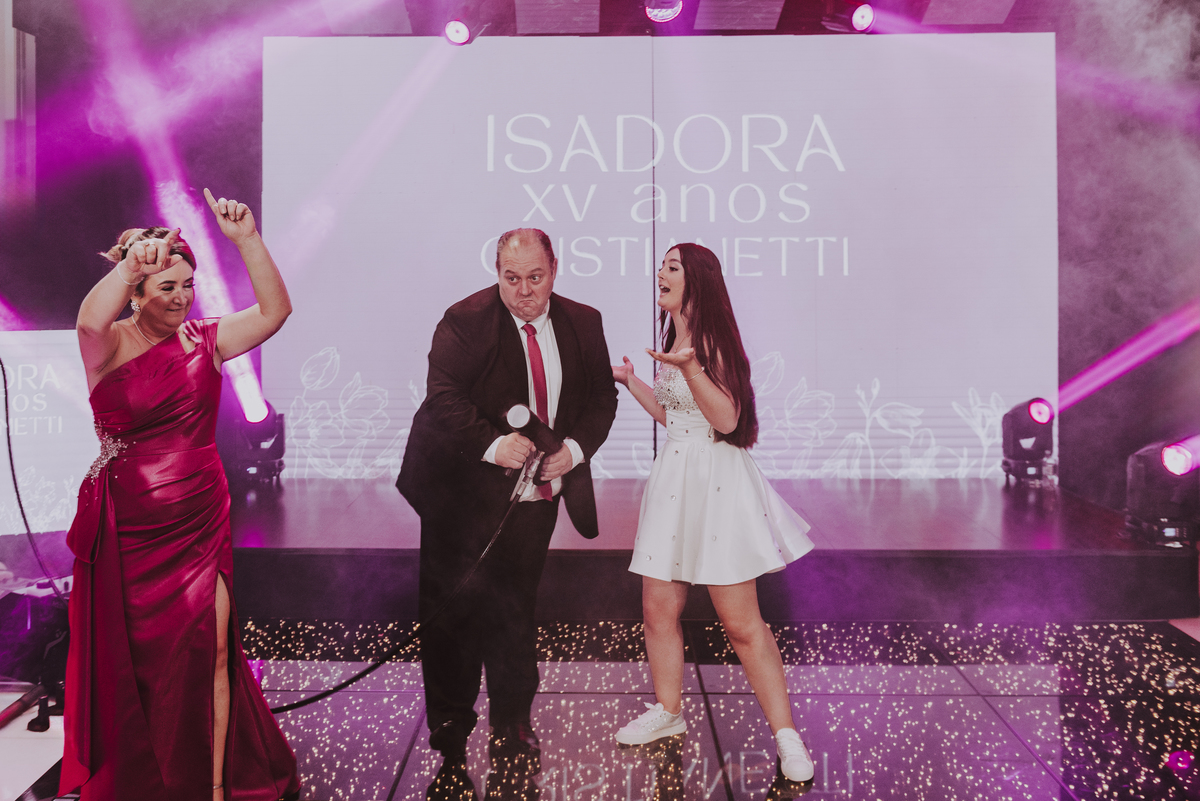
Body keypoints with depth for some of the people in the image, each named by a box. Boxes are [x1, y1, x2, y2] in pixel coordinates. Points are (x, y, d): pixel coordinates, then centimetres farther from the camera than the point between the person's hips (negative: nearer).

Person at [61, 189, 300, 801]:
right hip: (130, 531, -2)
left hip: (200, 524, 3)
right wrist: (130, 262, -44)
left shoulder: (203, 340, 4)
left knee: (208, 653, 3)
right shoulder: (110, 345, -7)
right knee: (134, 658, 11)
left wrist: (246, 240, -15)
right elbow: (90, 320, -31)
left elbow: (274, 311, -6)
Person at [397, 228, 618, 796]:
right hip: (466, 494, -3)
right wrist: (494, 444, -31)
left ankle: (511, 728, 32)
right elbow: (444, 397, -17)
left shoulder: (583, 323, 3)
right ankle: (450, 735, 24)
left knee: (515, 610, 14)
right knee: (455, 611, 5)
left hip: (537, 494, 4)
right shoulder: (464, 321, -11)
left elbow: (602, 396, 6)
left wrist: (576, 447, -12)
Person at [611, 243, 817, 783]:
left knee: (741, 622, -4)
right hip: (674, 479, 8)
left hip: (716, 480, -8)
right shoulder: (674, 338, 14)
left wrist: (689, 367, -29)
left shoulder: (712, 340, -11)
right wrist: (630, 379, 24)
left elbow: (727, 419, -18)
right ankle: (668, 712, 29)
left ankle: (786, 735, 7)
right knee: (657, 609, 11)